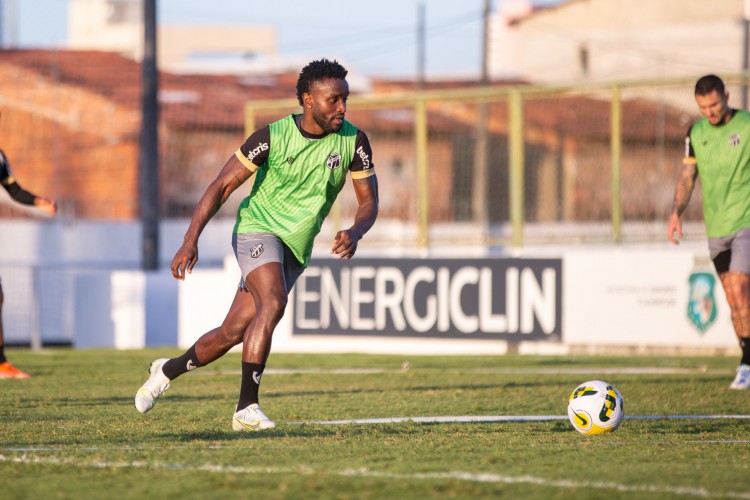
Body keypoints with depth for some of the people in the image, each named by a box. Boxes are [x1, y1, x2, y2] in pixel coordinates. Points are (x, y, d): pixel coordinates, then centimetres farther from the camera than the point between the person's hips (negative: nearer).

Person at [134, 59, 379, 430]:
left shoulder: (353, 141, -6)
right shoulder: (272, 137, -16)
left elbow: (369, 200, 0)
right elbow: (222, 186, -11)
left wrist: (355, 233, -23)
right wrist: (191, 240, -21)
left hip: (296, 249, 5)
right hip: (258, 229, -5)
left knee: (234, 332, 5)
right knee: (273, 303, -31)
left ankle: (168, 370, 31)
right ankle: (246, 409, -26)